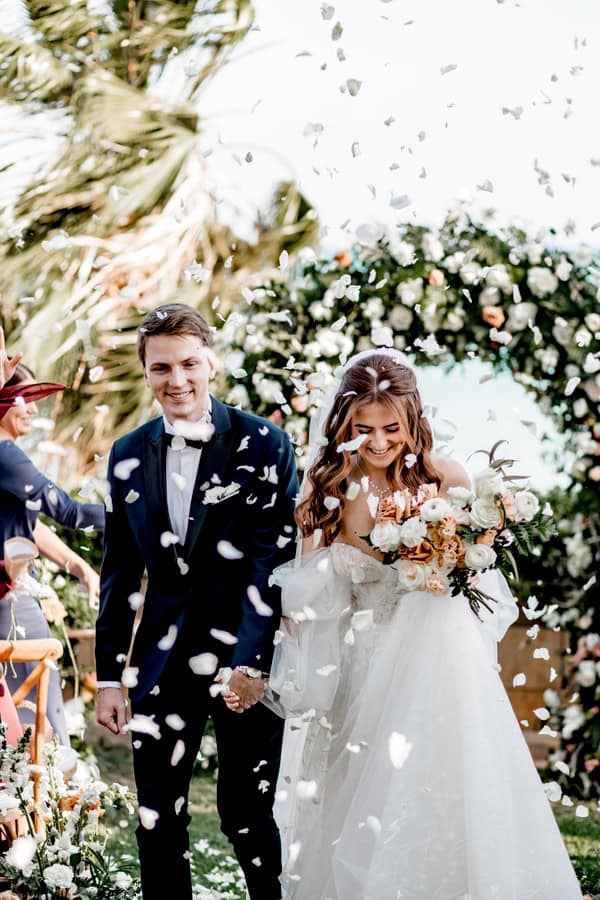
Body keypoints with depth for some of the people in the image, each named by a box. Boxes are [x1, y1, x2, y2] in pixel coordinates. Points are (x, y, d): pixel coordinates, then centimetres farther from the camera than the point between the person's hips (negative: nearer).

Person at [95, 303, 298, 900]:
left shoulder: (262, 445, -5)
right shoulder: (128, 456, 8)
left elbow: (274, 560, -10)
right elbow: (119, 575, 12)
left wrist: (249, 663, -17)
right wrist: (108, 675, 9)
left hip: (248, 661, -4)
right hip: (162, 664, 4)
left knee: (246, 816, 3)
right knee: (156, 822, 6)